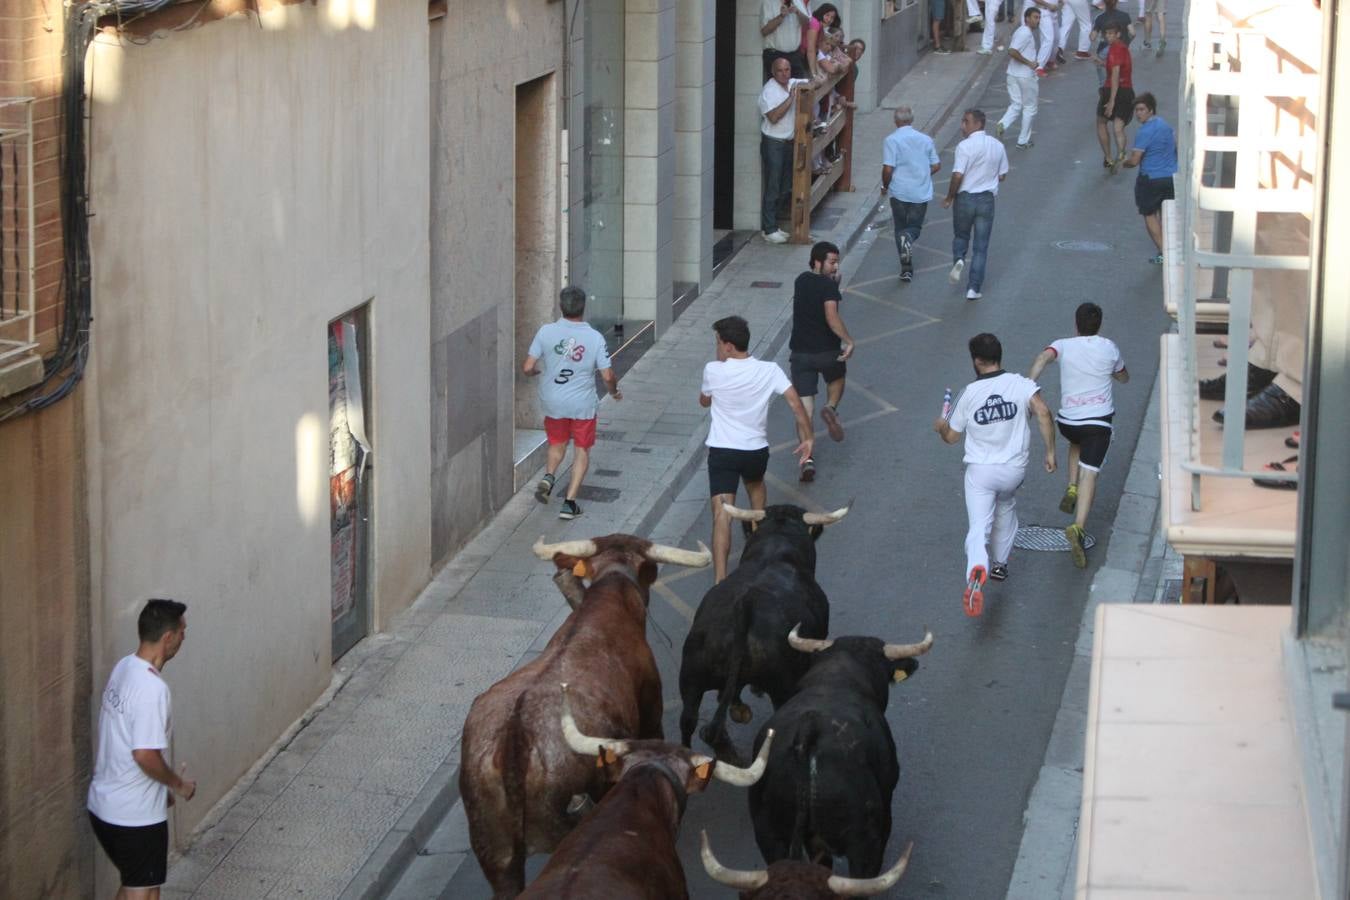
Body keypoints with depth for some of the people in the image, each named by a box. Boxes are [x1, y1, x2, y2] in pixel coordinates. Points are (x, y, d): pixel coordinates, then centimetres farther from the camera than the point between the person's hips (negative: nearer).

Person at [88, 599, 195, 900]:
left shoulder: (123, 668, 5)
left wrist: (163, 787, 20)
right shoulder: (152, 688, -25)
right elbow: (145, 755, -28)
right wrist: (178, 784, -9)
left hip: (103, 805, 9)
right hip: (137, 816, -9)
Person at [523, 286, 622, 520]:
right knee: (582, 450, 13)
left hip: (553, 402, 2)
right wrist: (614, 391, 11)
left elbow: (527, 368, -11)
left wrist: (538, 370, 13)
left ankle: (548, 477, 1)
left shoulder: (546, 332, -13)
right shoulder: (594, 338, -15)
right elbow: (607, 376, -11)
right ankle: (570, 503, 8)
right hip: (583, 404, -2)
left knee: (557, 443, 26)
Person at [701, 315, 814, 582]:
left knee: (722, 515, -11)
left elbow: (704, 402, 9)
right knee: (755, 485, 37)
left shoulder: (713, 371, -10)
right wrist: (807, 439, -4)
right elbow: (796, 403, -11)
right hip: (757, 450, 3)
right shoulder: (769, 371, -6)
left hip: (722, 451, -3)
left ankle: (720, 580, -23)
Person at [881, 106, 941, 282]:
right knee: (915, 226, 14)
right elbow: (936, 165, 7)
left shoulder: (891, 140, -11)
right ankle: (909, 238, -22)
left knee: (901, 228, 12)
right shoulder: (926, 139, 2)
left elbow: (888, 169, -16)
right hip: (922, 193, 2)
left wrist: (885, 187, 2)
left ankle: (906, 269, 7)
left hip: (899, 192, -2)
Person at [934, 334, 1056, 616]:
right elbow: (1042, 412, -22)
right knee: (1005, 509, 32)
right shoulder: (1021, 384, -5)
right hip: (1014, 470, 2)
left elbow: (951, 436, 7)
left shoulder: (969, 394, -3)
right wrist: (1050, 451, -14)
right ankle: (999, 564, 42)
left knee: (978, 528, -8)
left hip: (979, 471, -2)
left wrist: (940, 426, 31)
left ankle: (977, 571, -36)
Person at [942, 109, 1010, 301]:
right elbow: (1002, 176, 9)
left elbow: (957, 176, -20)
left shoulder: (965, 146, -16)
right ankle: (973, 288, 5)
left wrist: (949, 198, -6)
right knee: (981, 247, 8)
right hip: (987, 199, 3)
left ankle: (959, 260, -7)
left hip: (965, 198, -3)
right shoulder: (998, 146, 2)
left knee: (961, 235, 22)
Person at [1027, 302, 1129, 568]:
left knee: (1077, 444, 37)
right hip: (1098, 421, -2)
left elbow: (1043, 358, -21)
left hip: (1067, 420, 2)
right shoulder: (1109, 348, 4)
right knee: (1089, 474, -9)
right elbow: (1124, 377, 21)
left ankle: (1071, 490, 20)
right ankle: (1077, 528, -28)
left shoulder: (1063, 345, 2)